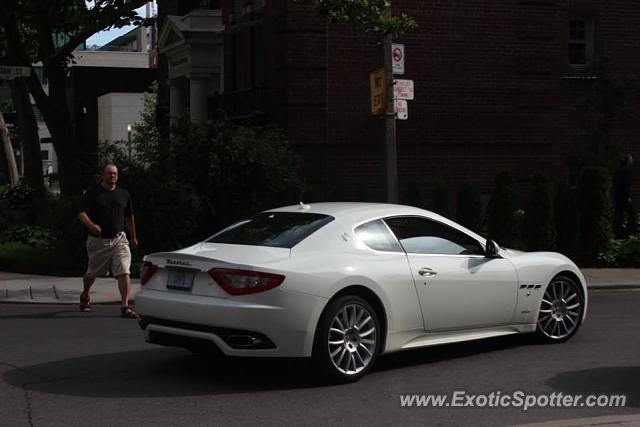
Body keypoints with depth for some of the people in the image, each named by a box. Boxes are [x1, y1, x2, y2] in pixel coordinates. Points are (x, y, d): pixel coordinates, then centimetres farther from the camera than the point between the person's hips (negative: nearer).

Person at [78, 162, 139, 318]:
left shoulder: (124, 194, 9)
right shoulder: (92, 194, -3)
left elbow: (129, 217, 21)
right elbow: (82, 214, -14)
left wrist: (133, 237, 27)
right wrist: (91, 225, -34)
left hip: (118, 239, 2)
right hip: (97, 240, -1)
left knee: (124, 272, -15)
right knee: (92, 272, 15)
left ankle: (125, 306, -16)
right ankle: (85, 296, 44)